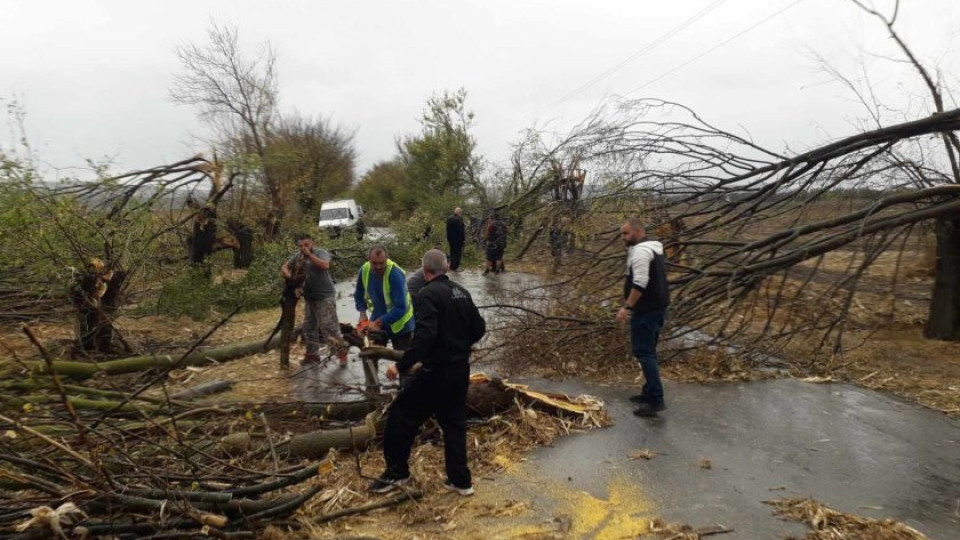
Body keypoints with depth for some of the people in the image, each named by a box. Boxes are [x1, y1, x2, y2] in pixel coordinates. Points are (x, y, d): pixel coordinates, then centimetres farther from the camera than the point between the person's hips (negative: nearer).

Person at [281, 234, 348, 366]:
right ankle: (312, 354, 26)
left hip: (325, 296, -8)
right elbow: (284, 267, 14)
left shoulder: (321, 252, -10)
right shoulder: (297, 256, 8)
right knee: (309, 327, 14)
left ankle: (342, 352, 2)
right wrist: (288, 275, -9)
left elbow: (325, 265, -28)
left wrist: (310, 255, -26)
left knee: (328, 326, -9)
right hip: (309, 298, 8)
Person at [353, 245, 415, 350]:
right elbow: (359, 294, 9)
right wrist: (362, 312, -6)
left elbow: (400, 307, -30)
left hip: (399, 324, -5)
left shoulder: (395, 274, -28)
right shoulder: (364, 270, -11)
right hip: (377, 321, 5)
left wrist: (379, 322, -31)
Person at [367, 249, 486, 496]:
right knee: (454, 424, 18)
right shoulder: (462, 292, 8)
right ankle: (460, 480, 23)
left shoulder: (429, 294, -16)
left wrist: (401, 366, -23)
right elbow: (479, 329, 12)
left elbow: (424, 336, -28)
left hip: (435, 372, -8)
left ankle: (396, 472, 19)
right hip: (461, 370, 8)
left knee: (400, 417, 8)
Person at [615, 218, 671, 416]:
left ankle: (656, 400, -11)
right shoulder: (652, 249, 18)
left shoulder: (640, 251, -16)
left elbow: (640, 283, -25)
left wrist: (627, 307, -24)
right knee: (648, 352, 16)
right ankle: (650, 393, 22)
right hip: (657, 308, 11)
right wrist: (630, 302, 28)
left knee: (643, 352, -9)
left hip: (646, 310, -11)